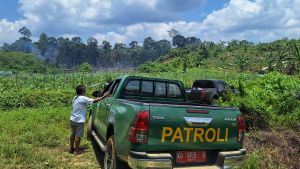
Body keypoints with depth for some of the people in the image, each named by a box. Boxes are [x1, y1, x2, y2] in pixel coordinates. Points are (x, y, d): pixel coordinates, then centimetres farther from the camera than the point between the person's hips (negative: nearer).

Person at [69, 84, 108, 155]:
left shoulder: (75, 98, 9)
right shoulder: (83, 98, -17)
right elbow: (94, 101, -21)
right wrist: (103, 96, -17)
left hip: (72, 119, 9)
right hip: (79, 120, -9)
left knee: (73, 134, 19)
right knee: (78, 136, 2)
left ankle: (71, 148, 30)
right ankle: (77, 150, 11)